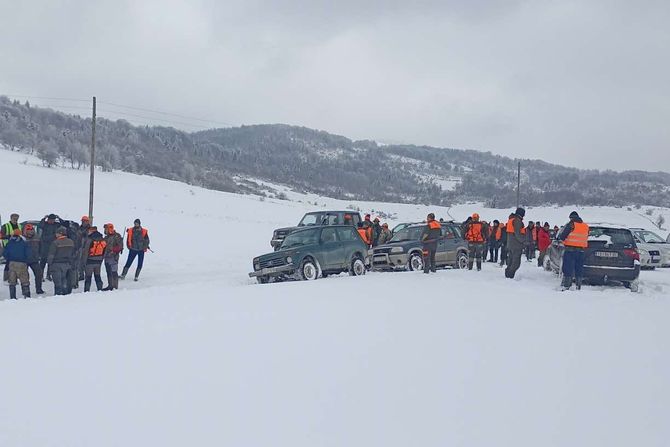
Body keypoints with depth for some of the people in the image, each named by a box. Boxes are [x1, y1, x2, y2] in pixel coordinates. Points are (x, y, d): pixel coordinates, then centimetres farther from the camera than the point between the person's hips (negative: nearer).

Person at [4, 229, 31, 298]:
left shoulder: (9, 243, 5)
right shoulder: (24, 243, -2)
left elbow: (4, 253, 2)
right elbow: (28, 254, -6)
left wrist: (8, 260, 16)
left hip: (12, 263, 2)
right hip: (22, 264, -2)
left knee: (12, 282, 10)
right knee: (25, 281, 5)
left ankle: (12, 297, 6)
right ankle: (27, 296, 0)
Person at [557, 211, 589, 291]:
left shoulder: (571, 224, -9)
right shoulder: (586, 226, 10)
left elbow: (562, 236, -8)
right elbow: (586, 238, 17)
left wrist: (560, 238, 12)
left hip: (570, 249, -5)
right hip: (581, 250, 5)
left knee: (568, 268, -3)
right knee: (579, 269, 11)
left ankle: (566, 285, -6)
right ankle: (579, 286, 13)